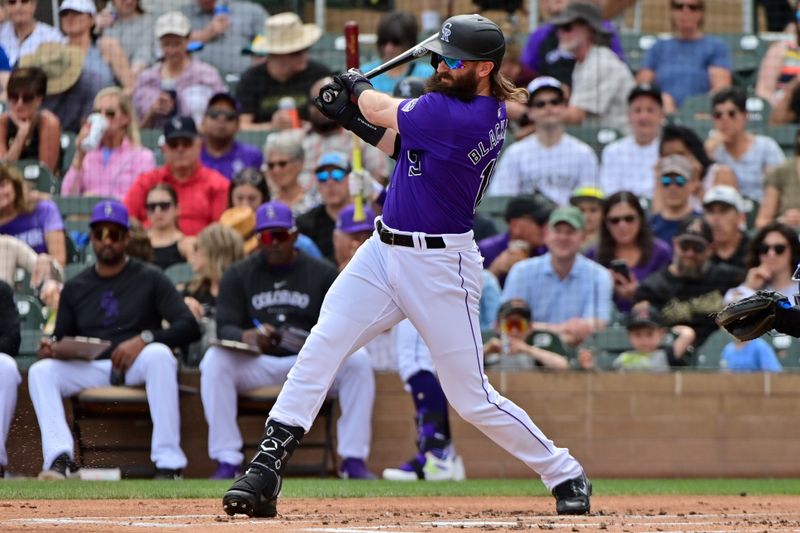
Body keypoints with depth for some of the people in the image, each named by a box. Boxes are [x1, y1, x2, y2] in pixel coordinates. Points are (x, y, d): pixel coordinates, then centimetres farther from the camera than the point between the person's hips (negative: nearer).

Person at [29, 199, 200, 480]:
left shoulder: (150, 279, 6)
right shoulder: (74, 287, 17)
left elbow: (189, 326, -5)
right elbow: (62, 340, 16)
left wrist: (144, 339, -22)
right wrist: (51, 349, -10)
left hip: (137, 365, -3)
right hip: (90, 370, 3)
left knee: (159, 354, -37)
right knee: (41, 370, -23)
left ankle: (168, 464, -40)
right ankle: (60, 459, -37)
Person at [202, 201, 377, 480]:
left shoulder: (323, 273, 7)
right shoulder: (238, 275, 7)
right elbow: (225, 327, -5)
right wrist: (249, 336, -29)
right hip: (255, 364, 0)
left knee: (357, 360, -27)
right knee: (215, 360, -30)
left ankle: (354, 459, -23)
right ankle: (227, 461, -28)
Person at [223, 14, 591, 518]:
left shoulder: (461, 117, -25)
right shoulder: (487, 109, 4)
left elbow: (383, 111, -9)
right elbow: (406, 145, 17)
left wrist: (359, 87, 11)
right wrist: (350, 114, 10)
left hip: (439, 267, -9)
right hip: (385, 250, 9)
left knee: (471, 396, -1)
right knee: (321, 347, -5)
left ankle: (565, 473, 18)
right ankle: (267, 468, -6)